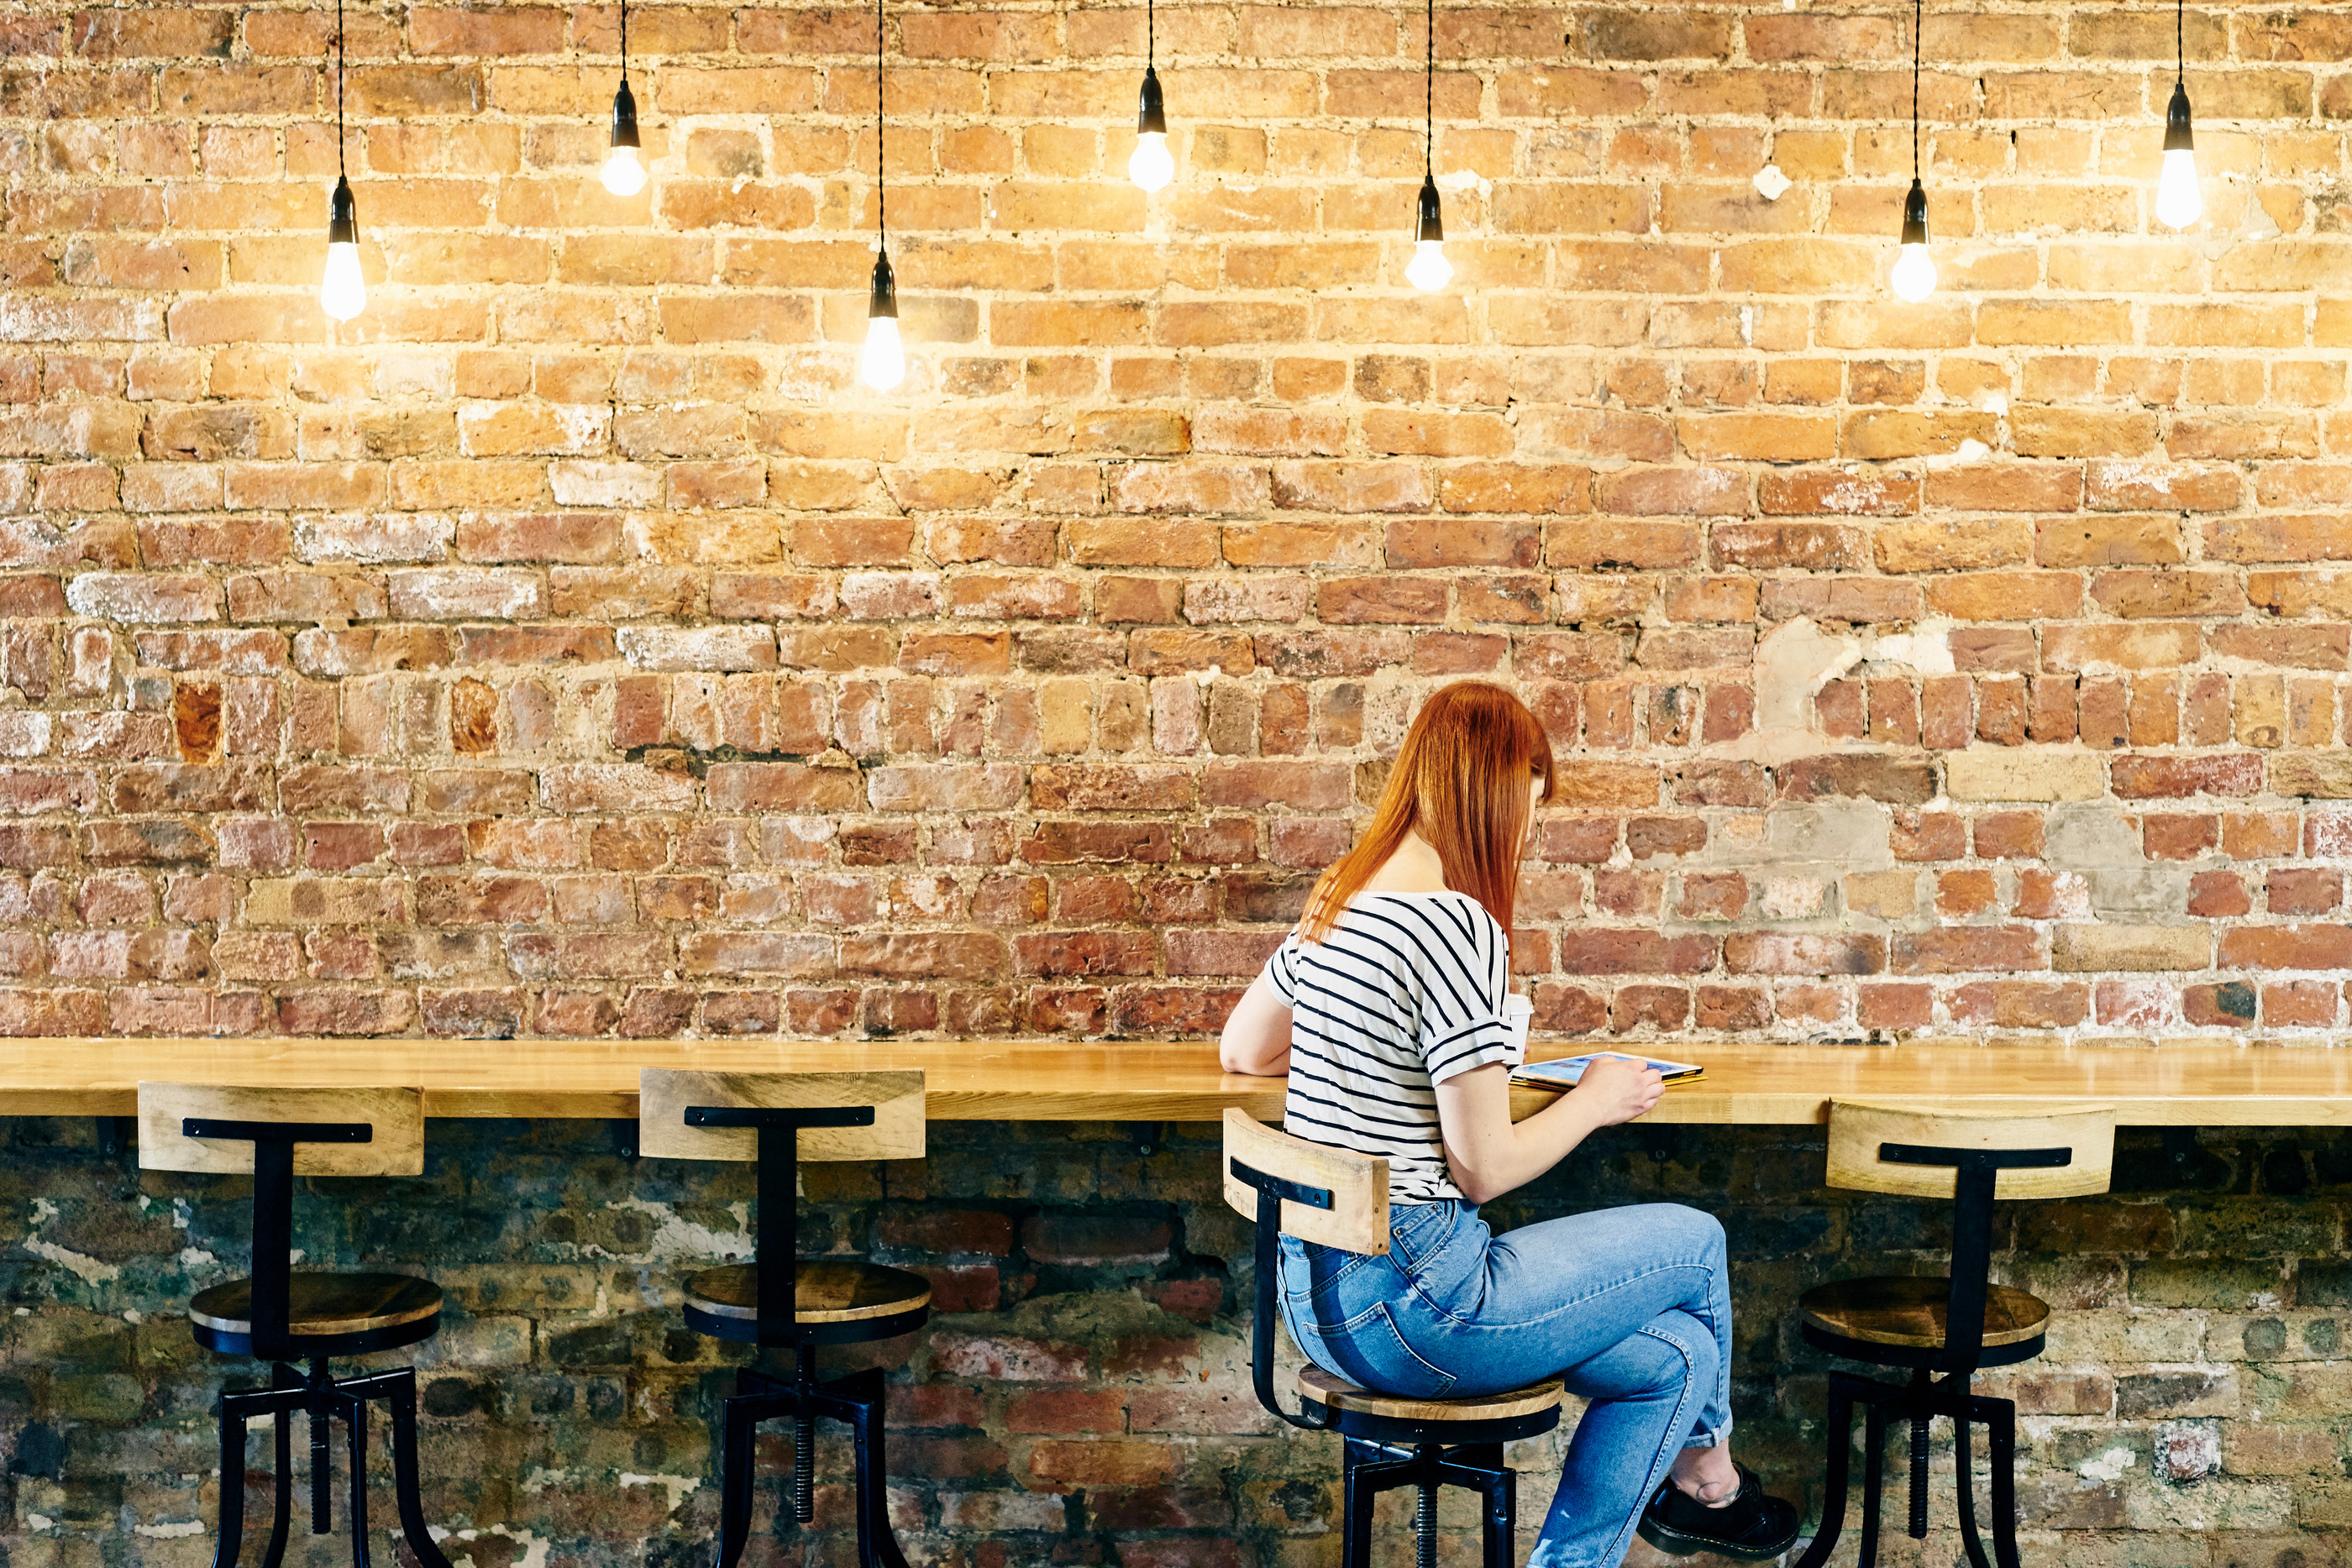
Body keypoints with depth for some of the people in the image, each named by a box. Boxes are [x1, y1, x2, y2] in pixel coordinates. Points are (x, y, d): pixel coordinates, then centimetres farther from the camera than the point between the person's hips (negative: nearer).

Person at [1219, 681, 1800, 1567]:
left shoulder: (1336, 909, 7)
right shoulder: (1456, 926, -20)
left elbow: (1240, 1051, 23)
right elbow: (1485, 1168, -18)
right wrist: (1595, 1101, 0)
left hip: (1317, 1302, 9)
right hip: (1408, 1307, -9)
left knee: (1671, 1358, 16)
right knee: (1695, 1241, 14)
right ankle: (1706, 1485, 37)